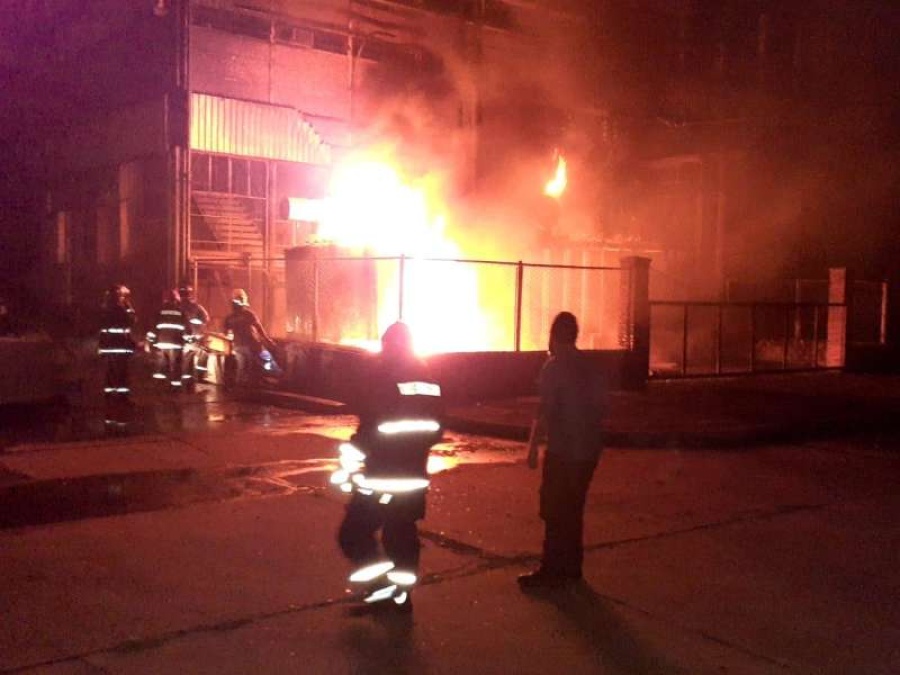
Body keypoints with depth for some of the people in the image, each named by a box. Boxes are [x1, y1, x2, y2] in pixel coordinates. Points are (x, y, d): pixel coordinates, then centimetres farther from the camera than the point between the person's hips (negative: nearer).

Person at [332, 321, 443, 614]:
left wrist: (352, 457, -8)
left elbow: (369, 427, -18)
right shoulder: (429, 380, 9)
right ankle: (400, 595, 21)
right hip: (414, 475, 7)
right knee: (403, 535, 16)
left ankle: (381, 584, -8)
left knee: (353, 533, 3)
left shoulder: (382, 376, -12)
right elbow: (436, 430, 14)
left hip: (382, 474, -7)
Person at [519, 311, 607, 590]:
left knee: (554, 512, -2)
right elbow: (601, 407, 15)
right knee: (573, 509, 15)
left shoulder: (555, 366, -13)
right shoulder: (591, 367, 10)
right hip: (588, 450, 7)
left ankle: (551, 571, 0)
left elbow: (545, 412, -18)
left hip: (563, 451, -7)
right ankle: (571, 568, 20)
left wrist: (533, 446, -13)